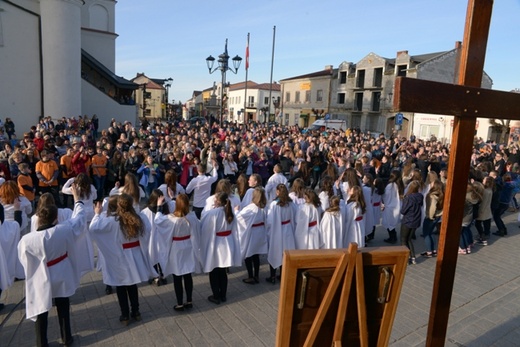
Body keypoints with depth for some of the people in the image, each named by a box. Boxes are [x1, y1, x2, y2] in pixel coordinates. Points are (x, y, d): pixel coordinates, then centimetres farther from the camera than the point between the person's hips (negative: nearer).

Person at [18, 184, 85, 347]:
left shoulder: (27, 240, -25)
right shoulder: (65, 229, -22)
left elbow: (25, 261, -8)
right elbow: (79, 217, -3)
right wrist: (77, 198, 11)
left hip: (42, 281, -2)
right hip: (61, 278, 2)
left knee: (41, 311, 17)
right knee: (63, 309, 21)